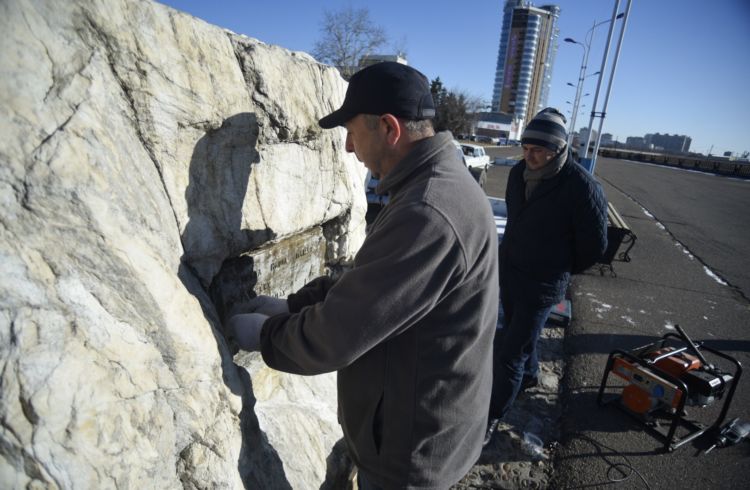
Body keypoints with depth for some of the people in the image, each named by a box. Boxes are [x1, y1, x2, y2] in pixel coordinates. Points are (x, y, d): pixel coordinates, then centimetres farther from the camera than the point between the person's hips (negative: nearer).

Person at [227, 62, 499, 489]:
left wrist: (263, 333, -10)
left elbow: (337, 333, -28)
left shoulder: (428, 213, -33)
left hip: (413, 444, -8)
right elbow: (363, 281, 7)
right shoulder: (438, 181, 2)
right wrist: (292, 305, 3)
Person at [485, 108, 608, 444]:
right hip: (507, 268, 7)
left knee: (511, 352, -1)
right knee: (513, 330, 25)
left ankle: (493, 415, 16)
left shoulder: (582, 187, -21)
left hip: (543, 282, -6)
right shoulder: (518, 173, -2)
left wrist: (565, 270, 3)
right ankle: (529, 374, 53)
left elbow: (595, 243, -9)